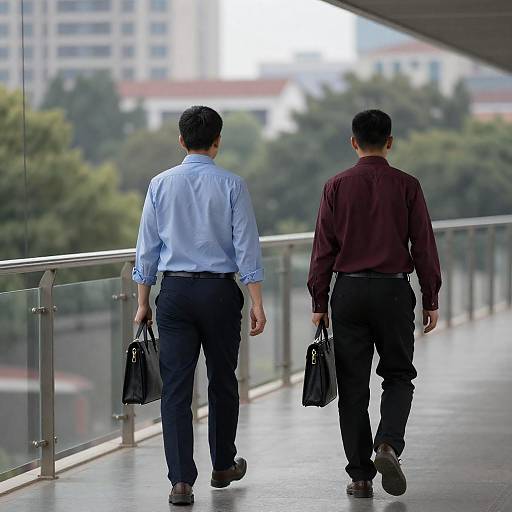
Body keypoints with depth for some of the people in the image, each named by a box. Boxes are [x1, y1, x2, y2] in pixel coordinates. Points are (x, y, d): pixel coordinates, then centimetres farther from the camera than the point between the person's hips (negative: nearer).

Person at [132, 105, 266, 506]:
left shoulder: (161, 184, 2)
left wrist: (143, 301, 11)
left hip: (174, 292, 1)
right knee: (222, 380, 16)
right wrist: (257, 303, -4)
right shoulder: (231, 185, -4)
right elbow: (246, 247, -6)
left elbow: (147, 248, 5)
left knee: (176, 385, -1)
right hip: (219, 291, -1)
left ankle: (181, 480, -10)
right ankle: (224, 466, 31)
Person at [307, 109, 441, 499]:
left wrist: (319, 302, 6)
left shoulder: (337, 187, 0)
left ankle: (360, 476, 7)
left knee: (353, 385, 7)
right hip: (394, 291, -1)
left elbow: (323, 248, 0)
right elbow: (424, 246, -1)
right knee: (398, 376, 14)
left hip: (349, 292, 1)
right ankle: (389, 445, -12)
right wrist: (431, 300, 6)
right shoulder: (407, 186, -2)